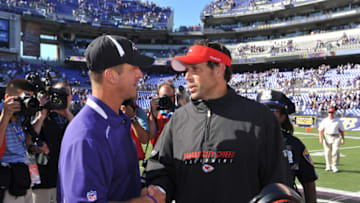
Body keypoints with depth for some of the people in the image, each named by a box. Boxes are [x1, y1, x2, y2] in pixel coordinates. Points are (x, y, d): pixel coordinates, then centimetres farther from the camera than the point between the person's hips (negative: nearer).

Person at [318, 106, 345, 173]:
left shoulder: (338, 121, 10)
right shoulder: (324, 121, 8)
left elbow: (341, 131, 14)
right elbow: (320, 130, 4)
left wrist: (343, 139, 4)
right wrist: (320, 138, -7)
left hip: (336, 138, 0)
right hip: (327, 138, 0)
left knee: (336, 151, -14)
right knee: (327, 153, 2)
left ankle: (334, 166, -5)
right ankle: (328, 166, 17)